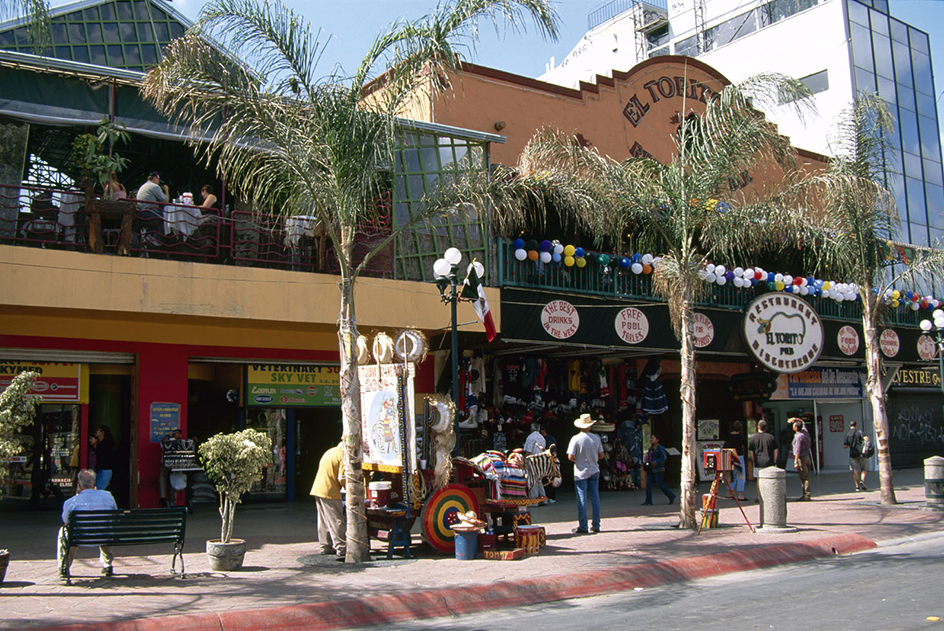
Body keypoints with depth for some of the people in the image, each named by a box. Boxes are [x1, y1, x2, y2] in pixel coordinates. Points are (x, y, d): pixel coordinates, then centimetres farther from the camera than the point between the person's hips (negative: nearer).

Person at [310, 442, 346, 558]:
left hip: (317, 490, 9)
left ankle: (325, 547, 22)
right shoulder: (343, 455, -11)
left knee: (323, 521, 15)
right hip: (330, 492, -9)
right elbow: (342, 478, -16)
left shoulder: (330, 452, 18)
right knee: (336, 521, -8)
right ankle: (341, 550, -10)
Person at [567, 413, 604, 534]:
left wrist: (577, 461, 6)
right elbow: (601, 455, 5)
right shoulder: (596, 438, 0)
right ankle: (595, 525, 13)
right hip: (594, 471, 3)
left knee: (582, 499, 0)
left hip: (581, 473, -3)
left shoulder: (576, 439, -11)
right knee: (595, 498, 9)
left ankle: (582, 527, 0)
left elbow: (570, 457, -14)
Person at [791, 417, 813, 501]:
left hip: (801, 458, -9)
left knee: (804, 477, -7)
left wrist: (796, 462, -20)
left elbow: (798, 451, -21)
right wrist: (795, 419, 15)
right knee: (806, 477, 12)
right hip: (807, 456, 9)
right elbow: (802, 421, 26)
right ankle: (806, 494, 16)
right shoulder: (805, 431, 4)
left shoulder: (798, 437, -20)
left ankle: (806, 496, -6)